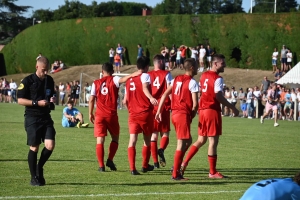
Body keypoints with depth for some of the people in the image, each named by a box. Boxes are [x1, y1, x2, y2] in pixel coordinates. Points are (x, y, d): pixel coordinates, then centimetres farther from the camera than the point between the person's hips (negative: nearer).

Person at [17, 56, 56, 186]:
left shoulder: (49, 80, 10)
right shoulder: (28, 81, -6)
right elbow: (20, 100, -8)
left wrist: (52, 100, 2)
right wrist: (37, 103, -18)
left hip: (46, 118, 5)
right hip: (32, 118, -5)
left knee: (50, 145, -9)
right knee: (34, 148, -4)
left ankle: (39, 168, 16)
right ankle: (34, 178, 8)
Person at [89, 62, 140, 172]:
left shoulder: (96, 83, 7)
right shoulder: (114, 80, 0)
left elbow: (91, 99, 3)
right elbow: (123, 79, -22)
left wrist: (90, 114, 10)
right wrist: (134, 74, -32)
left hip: (99, 115, 1)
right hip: (112, 115, -1)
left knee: (100, 140, 1)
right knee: (115, 138, 16)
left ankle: (101, 165, -7)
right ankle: (110, 159, -1)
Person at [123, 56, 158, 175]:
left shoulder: (129, 80, 13)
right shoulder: (145, 76, -3)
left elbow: (125, 100, 17)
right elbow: (145, 88, -26)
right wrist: (151, 98, -43)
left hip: (133, 114, 4)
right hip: (145, 113, -4)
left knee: (132, 141, -5)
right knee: (147, 140, 15)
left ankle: (132, 168, -18)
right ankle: (145, 166, 28)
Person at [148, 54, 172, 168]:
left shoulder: (148, 75, 8)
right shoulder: (166, 74, -1)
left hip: (151, 108, 3)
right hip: (164, 107, -3)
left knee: (153, 135, 8)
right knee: (165, 133, 7)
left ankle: (155, 162, 5)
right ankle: (161, 149, -24)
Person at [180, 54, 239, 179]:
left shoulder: (204, 75, 13)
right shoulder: (218, 78, -13)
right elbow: (219, 96, -20)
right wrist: (232, 108, -14)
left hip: (202, 110, 8)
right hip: (212, 111, -8)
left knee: (201, 140, 17)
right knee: (213, 141, -1)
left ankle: (184, 164, 10)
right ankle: (212, 172, 4)